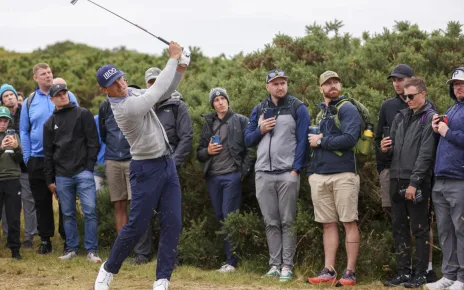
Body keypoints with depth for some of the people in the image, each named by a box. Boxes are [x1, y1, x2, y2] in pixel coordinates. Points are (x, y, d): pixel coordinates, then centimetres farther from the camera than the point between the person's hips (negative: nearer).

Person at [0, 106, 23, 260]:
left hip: (13, 181, 2)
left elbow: (19, 159, 6)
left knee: (14, 218, 3)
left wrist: (16, 148, -14)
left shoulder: (13, 135, 10)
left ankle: (15, 249, 10)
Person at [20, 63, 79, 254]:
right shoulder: (29, 102, 6)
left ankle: (68, 239, 11)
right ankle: (45, 240, 14)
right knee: (42, 202, 6)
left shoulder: (67, 97, 0)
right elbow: (24, 131, 8)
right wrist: (27, 157, 1)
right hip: (38, 160, 2)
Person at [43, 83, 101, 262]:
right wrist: (50, 179, 11)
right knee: (67, 214, 7)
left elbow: (93, 142, 1)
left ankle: (91, 250, -5)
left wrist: (89, 167, -7)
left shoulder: (83, 114, 4)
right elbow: (48, 153, 16)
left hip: (83, 172, -3)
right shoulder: (50, 123, 14)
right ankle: (71, 248, 16)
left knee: (90, 211, -10)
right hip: (62, 175, 3)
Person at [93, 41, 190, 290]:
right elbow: (158, 90, -22)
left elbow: (163, 92, 9)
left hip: (167, 165, 8)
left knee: (172, 223, 1)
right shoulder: (124, 107, -23)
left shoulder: (132, 93, 5)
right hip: (147, 169, -8)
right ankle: (109, 269, 18)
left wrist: (180, 68, -6)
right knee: (137, 225, -3)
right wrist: (173, 58, -14)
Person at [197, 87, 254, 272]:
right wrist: (208, 151, -3)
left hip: (232, 175, -5)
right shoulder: (209, 124, 16)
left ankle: (231, 261, -7)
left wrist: (244, 171, -11)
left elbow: (249, 148, -4)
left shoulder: (240, 121, 2)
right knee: (219, 218, 6)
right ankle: (226, 256, 11)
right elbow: (199, 153, 18)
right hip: (213, 177, 5)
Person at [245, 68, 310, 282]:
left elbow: (302, 141, -5)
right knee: (271, 223, 6)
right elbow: (248, 140, 16)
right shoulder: (259, 110, 14)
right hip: (263, 174, 4)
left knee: (288, 222, -3)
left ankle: (287, 266, -1)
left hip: (287, 174, -4)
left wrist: (296, 169, -13)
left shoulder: (297, 108, 0)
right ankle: (275, 264, 10)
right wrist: (260, 130, -5)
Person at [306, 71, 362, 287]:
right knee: (328, 224, 9)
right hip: (319, 176, 6)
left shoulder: (347, 109, -3)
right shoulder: (318, 112, 19)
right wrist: (310, 171, 12)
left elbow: (349, 139, -18)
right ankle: (328, 271, 12)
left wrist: (321, 141, -9)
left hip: (343, 174, -6)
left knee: (349, 223, -3)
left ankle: (350, 272, -1)